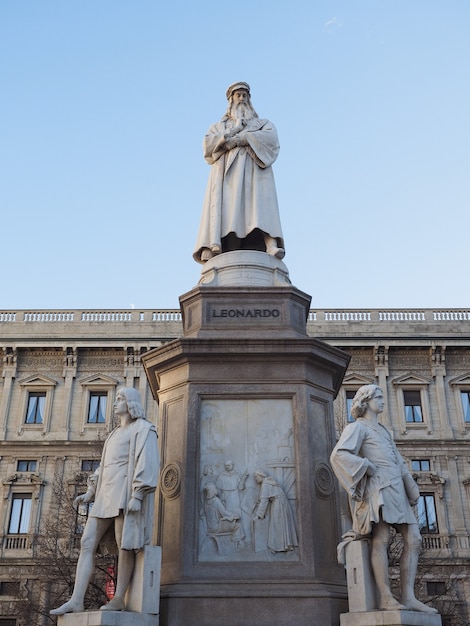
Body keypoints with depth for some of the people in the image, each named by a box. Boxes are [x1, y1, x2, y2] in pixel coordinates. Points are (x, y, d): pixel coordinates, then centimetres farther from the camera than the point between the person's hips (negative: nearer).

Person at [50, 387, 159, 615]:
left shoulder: (143, 429, 0)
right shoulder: (116, 433, 27)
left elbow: (147, 462, -12)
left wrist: (137, 495, -20)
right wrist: (91, 492, 17)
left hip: (126, 491, -8)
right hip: (106, 494, 8)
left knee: (124, 545, -6)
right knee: (87, 543, -2)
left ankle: (118, 599, 1)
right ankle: (76, 600, -6)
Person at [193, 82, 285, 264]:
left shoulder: (263, 124, 29)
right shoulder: (218, 126, 32)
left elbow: (271, 138, 4)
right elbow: (208, 143, 10)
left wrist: (239, 138, -5)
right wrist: (234, 131, -2)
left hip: (253, 166, -1)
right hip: (226, 167, 1)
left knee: (259, 202, -26)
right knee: (222, 203, -23)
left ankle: (271, 244, -44)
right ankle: (213, 245, -41)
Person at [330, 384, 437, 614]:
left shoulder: (382, 430, 28)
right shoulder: (357, 427, 1)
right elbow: (338, 455, -15)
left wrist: (411, 490, 14)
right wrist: (368, 468, -14)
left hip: (396, 490, 9)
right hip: (378, 488, -9)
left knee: (413, 539, -1)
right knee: (381, 539, -17)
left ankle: (408, 597, -3)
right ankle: (386, 597, -18)